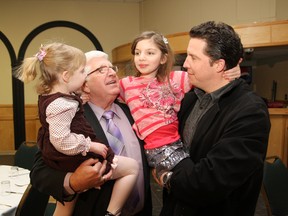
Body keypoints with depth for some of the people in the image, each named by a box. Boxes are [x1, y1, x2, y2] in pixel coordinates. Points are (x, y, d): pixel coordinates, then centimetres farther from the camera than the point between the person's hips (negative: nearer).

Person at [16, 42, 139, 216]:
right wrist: (91, 145, -20)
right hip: (77, 162, -10)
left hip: (62, 163, 10)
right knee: (132, 166, 1)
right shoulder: (61, 104, -26)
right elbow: (61, 140, -31)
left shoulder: (49, 96, 5)